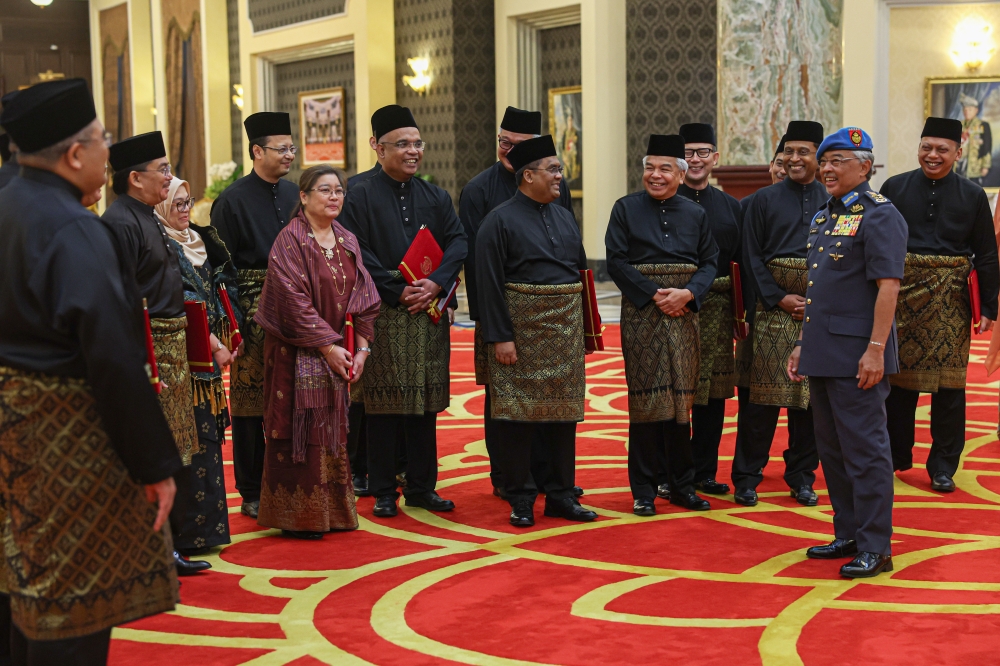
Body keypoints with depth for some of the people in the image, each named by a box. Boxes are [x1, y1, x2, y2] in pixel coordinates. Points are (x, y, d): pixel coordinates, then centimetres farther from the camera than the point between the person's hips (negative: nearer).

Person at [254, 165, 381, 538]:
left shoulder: (347, 242, 11)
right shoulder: (291, 240, -9)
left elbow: (364, 298, 9)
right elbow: (294, 301, -16)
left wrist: (361, 347, -3)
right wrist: (328, 346, -17)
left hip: (338, 351, 6)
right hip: (297, 353, -6)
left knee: (331, 432, 10)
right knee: (300, 432, -2)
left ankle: (332, 512, 19)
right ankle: (297, 517, 7)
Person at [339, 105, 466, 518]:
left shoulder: (435, 197, 13)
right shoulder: (362, 198, 0)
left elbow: (458, 242, 3)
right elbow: (358, 254, -9)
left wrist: (436, 283, -13)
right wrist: (398, 291, -15)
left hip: (429, 311, 4)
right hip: (383, 313, -4)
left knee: (424, 400, 7)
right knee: (384, 402, 1)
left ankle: (421, 487, 17)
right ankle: (383, 491, 10)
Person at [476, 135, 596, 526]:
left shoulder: (565, 218, 13)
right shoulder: (500, 221, -6)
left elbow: (580, 270, 19)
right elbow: (489, 284, -11)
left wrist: (581, 325, 12)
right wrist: (499, 336, -16)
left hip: (566, 332, 6)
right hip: (521, 329, -6)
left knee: (563, 412, 8)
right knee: (519, 412, -1)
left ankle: (561, 494, 17)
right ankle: (520, 500, 9)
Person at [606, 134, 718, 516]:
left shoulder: (696, 214, 10)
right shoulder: (626, 209, 2)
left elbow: (710, 262, 6)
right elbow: (617, 262, -5)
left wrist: (687, 293, -12)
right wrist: (654, 294, -14)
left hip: (683, 315, 3)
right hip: (640, 313, -3)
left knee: (681, 398, 6)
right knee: (645, 399, -2)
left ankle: (682, 485, 16)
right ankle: (643, 491, 6)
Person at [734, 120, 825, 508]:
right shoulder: (764, 200, 6)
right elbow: (752, 257, 1)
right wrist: (779, 298, -9)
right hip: (774, 310, -1)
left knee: (811, 396, 6)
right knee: (763, 393, -3)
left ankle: (802, 477, 17)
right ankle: (746, 478, 6)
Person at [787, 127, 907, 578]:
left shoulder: (879, 215, -10)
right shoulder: (823, 218, 17)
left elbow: (888, 287, -17)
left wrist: (876, 349, -22)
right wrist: (802, 344, 19)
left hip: (856, 355, -9)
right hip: (822, 353, 9)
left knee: (865, 448, -4)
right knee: (832, 448, 14)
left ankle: (875, 548, 3)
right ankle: (848, 535, 25)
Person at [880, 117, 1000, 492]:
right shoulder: (894, 188, 5)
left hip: (950, 299, 0)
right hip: (901, 292, 1)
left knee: (948, 383, 2)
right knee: (898, 379, 8)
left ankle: (943, 467, 12)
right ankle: (896, 456, 23)